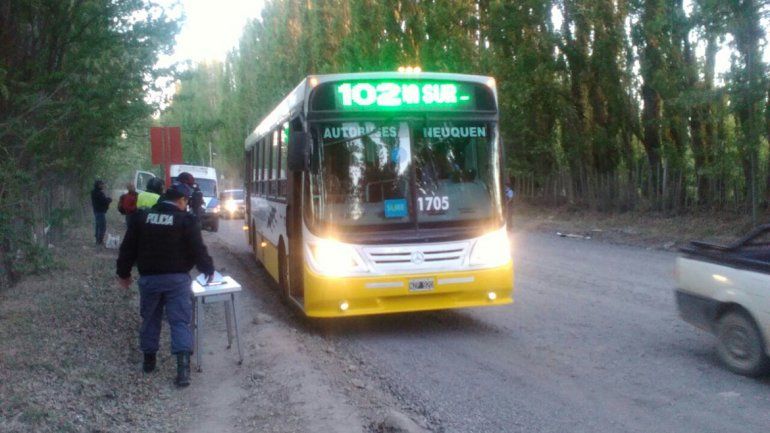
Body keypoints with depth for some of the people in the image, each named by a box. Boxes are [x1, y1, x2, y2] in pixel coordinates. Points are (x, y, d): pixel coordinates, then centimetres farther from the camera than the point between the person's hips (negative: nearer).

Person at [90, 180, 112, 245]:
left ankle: (98, 240, 25)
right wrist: (109, 199, -4)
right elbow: (105, 200, -22)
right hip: (101, 211, -10)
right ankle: (100, 241, -5)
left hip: (96, 210, 10)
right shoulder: (99, 193, -21)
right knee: (102, 227, -6)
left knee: (97, 226, 17)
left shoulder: (94, 192, 10)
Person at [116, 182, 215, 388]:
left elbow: (128, 248, 7)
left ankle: (149, 360, 30)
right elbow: (198, 250, -8)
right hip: (177, 278, -3)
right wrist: (208, 269, 8)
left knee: (150, 318, 19)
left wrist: (124, 273, 18)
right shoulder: (186, 220, -8)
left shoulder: (141, 217, 4)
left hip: (149, 278, 3)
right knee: (180, 321, -2)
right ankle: (183, 366, -13)